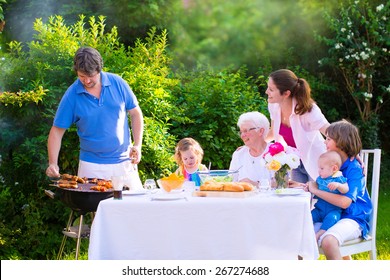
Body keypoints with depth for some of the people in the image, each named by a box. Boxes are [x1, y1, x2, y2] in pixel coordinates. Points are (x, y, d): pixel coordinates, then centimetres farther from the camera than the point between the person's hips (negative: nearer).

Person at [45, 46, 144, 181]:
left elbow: (135, 113, 7)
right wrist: (53, 164, -14)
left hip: (124, 161, 2)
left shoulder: (117, 83, -3)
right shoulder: (71, 95, -7)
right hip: (91, 165, -1)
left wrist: (137, 145, -2)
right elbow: (57, 131, -3)